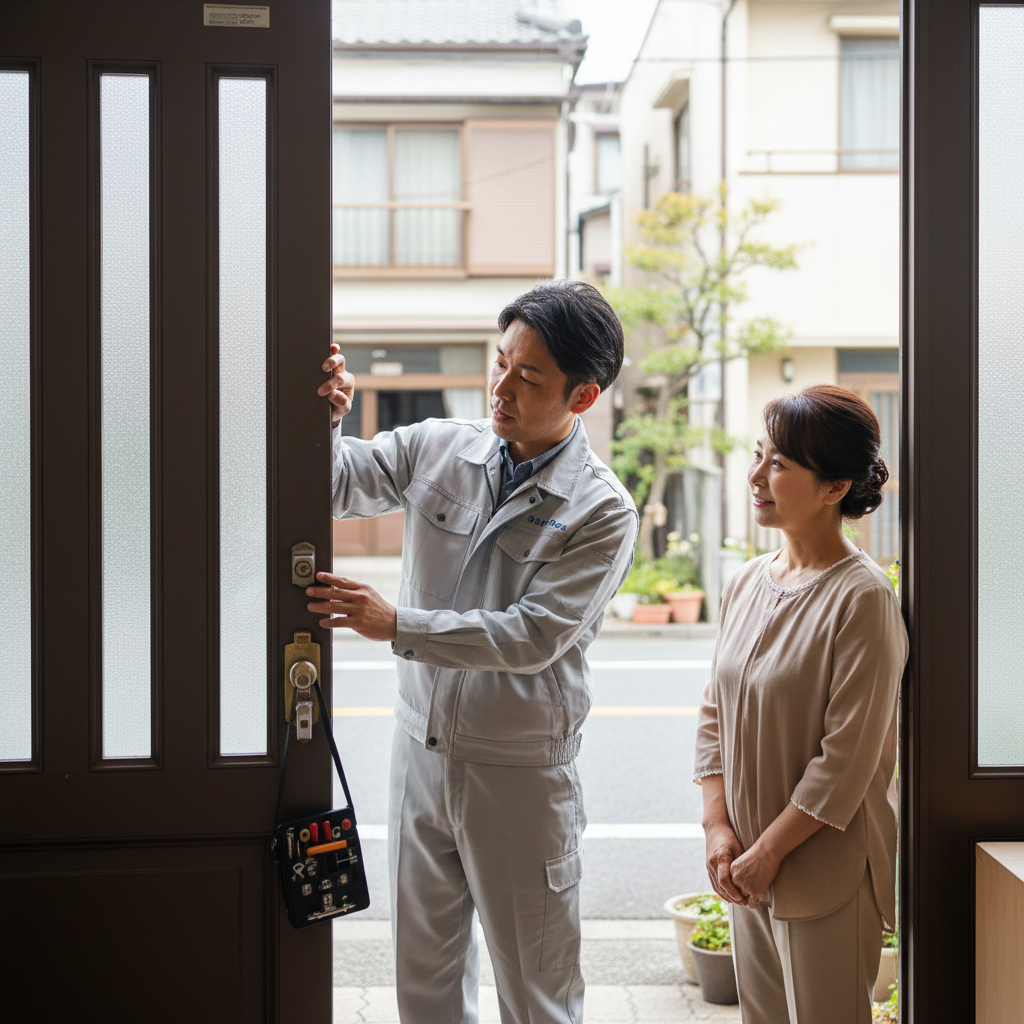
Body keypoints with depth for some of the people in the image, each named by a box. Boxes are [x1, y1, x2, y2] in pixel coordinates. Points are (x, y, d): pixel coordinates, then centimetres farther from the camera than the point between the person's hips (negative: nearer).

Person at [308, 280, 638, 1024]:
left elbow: (533, 637, -21)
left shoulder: (604, 512, -14)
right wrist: (323, 420, -18)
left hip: (520, 772, -4)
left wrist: (396, 625, -25)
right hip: (422, 748, 4)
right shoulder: (435, 449, 0)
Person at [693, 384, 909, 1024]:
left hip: (825, 869, -6)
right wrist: (718, 827, -1)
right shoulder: (748, 583, 6)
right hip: (747, 869, 7)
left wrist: (769, 851, -13)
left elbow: (847, 757, -18)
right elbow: (715, 714, 9)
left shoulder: (862, 598, -16)